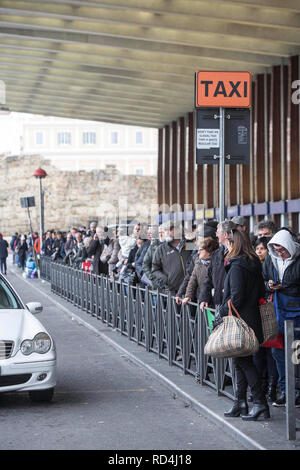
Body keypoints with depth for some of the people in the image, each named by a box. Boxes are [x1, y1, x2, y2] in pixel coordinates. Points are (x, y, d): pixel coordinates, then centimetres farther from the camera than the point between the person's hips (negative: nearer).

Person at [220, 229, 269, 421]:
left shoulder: (236, 266, -15)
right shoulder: (255, 264, 11)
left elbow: (236, 297, -20)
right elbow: (261, 292, 15)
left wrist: (223, 312, -10)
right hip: (253, 318, 9)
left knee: (243, 362, -3)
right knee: (242, 361, 13)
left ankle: (260, 402, -3)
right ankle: (241, 403, 17)